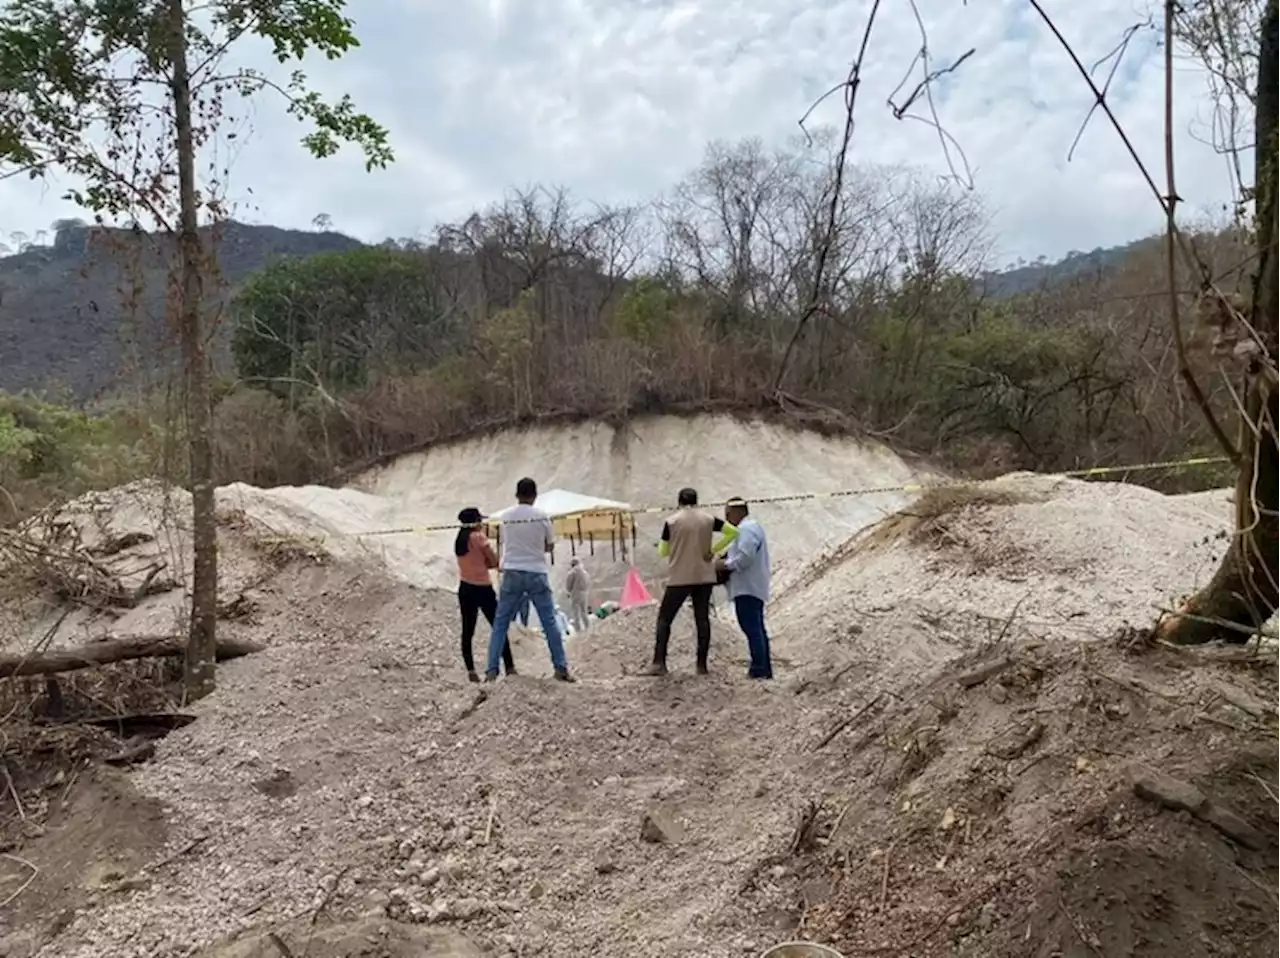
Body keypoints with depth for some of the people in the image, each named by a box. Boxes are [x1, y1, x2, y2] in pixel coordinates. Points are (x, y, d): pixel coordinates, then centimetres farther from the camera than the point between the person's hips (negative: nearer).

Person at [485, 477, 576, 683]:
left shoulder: (506, 517, 3)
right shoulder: (542, 516, -2)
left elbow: (507, 544, 12)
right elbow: (550, 547, 8)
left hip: (512, 574, 1)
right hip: (537, 574, -1)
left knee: (500, 623, 7)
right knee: (550, 622, 5)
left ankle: (491, 671, 4)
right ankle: (561, 668, 6)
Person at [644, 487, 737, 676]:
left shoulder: (671, 522, -4)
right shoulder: (708, 519, 3)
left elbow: (662, 552, 0)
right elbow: (733, 532, 0)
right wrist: (713, 550, 1)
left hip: (679, 578, -3)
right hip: (704, 576, 3)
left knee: (664, 618, 4)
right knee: (702, 618, 9)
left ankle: (659, 663, -5)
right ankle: (702, 665, 7)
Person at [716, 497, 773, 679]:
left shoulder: (746, 529, -12)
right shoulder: (752, 527, 23)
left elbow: (744, 558, -23)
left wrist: (725, 565, -11)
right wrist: (726, 560, 14)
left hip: (747, 588, -11)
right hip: (753, 587, 11)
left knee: (752, 628, -11)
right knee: (757, 628, 12)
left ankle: (759, 669, -13)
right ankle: (765, 669, 15)